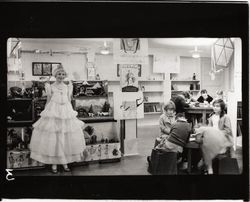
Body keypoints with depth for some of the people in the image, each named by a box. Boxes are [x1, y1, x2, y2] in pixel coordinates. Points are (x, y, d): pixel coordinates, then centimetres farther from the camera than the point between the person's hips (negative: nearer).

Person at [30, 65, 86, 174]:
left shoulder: (67, 87, 10)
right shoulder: (51, 87, 3)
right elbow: (48, 101, 5)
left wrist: (71, 113, 13)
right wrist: (45, 113, 1)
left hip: (66, 112, 3)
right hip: (53, 113, -3)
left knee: (67, 138, 3)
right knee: (52, 138, -2)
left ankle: (65, 162, 16)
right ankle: (54, 163, 9)